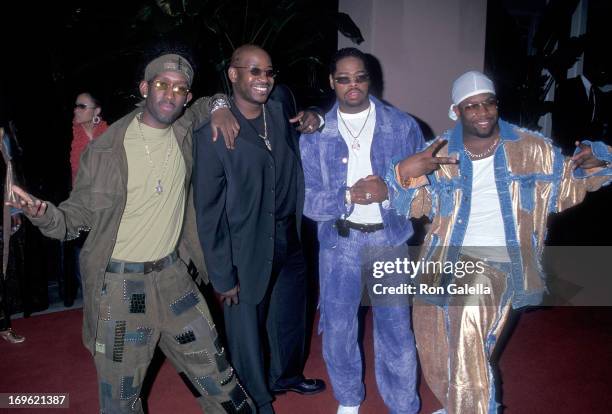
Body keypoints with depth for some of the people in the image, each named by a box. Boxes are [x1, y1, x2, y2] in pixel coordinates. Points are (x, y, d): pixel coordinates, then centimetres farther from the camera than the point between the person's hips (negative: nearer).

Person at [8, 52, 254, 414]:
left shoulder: (184, 131, 0)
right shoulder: (106, 149, -11)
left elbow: (211, 101, 21)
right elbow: (77, 216, -6)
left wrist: (219, 107, -2)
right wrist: (44, 214, -27)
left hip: (173, 275, 3)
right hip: (121, 282, -3)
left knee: (214, 370, 15)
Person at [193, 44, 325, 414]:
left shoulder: (282, 113, 0)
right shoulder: (213, 133, -16)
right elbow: (208, 210, -14)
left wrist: (311, 120, -2)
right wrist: (222, 275, -13)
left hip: (290, 242, 6)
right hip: (247, 251, -6)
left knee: (291, 317, 24)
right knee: (248, 331, 12)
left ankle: (287, 375, 53)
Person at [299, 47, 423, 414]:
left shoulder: (402, 126, -1)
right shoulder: (315, 133, -1)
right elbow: (308, 200, -5)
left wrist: (388, 192, -20)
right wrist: (348, 196, -21)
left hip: (390, 239, 0)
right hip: (339, 241, 1)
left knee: (396, 331, 8)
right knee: (338, 329, 14)